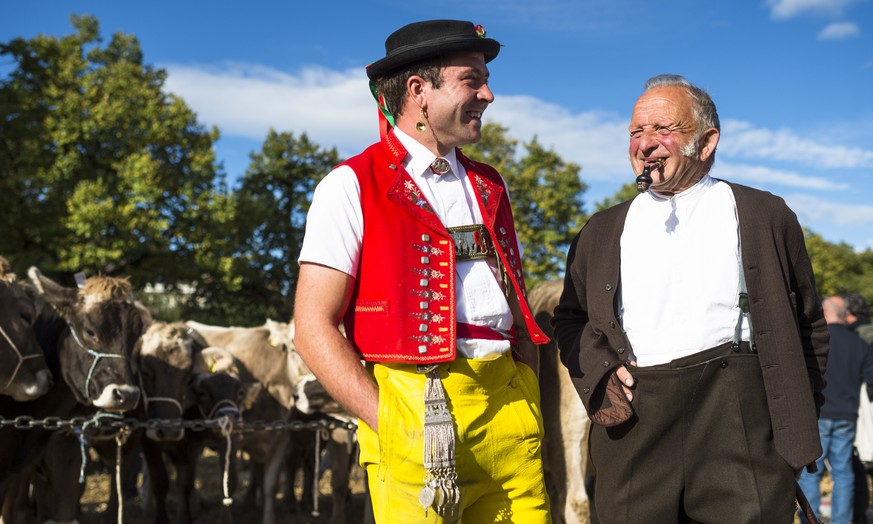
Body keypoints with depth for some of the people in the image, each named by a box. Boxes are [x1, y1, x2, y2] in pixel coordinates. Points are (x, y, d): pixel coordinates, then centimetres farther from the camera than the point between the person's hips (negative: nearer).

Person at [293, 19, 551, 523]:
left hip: (509, 406, 5)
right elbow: (314, 329, -7)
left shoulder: (490, 187, 17)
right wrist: (387, 423, -14)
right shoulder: (352, 186, -2)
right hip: (415, 407, -5)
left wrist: (531, 407, 6)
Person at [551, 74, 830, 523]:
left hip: (736, 407, -2)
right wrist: (598, 370, -1)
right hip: (634, 418, 2)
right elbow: (570, 317, 18)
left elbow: (807, 323, 12)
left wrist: (798, 416, 5)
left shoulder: (764, 216, 10)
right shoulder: (601, 232, 18)